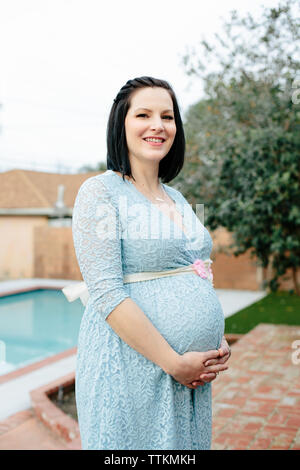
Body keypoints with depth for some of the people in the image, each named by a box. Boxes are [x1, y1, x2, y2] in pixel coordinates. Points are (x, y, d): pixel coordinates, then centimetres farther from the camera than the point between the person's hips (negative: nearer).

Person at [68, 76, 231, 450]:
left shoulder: (176, 198, 12)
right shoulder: (100, 192, -9)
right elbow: (106, 293, -18)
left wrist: (219, 342, 2)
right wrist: (175, 362, -17)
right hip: (131, 370, -7)